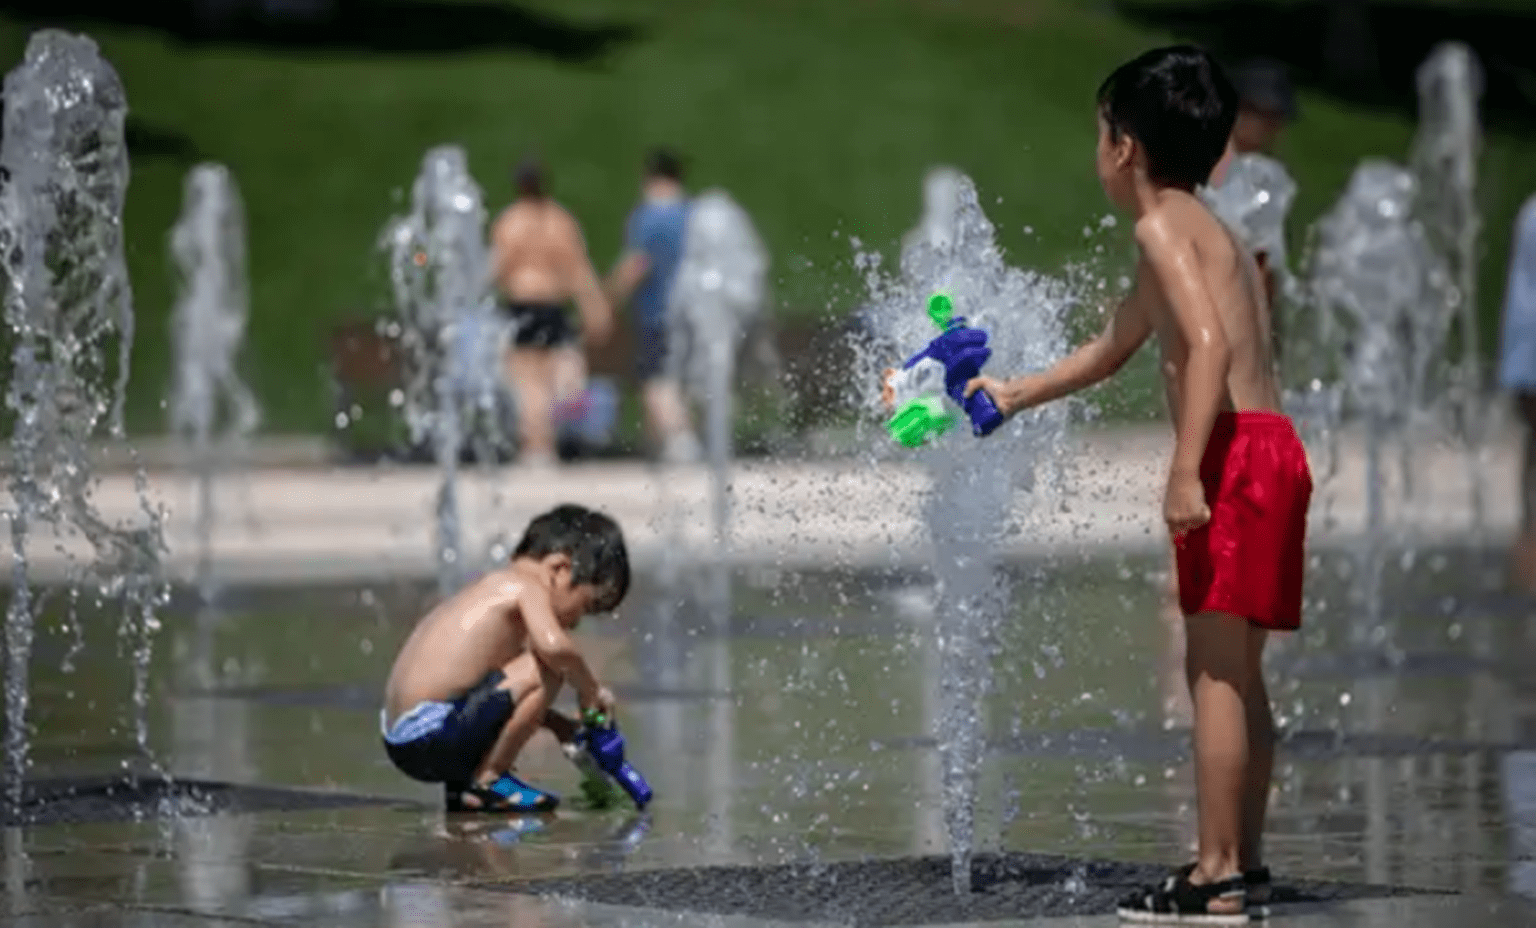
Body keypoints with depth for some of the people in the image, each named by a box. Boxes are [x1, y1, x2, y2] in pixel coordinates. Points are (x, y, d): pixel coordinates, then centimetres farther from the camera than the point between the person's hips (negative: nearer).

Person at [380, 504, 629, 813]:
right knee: (547, 669, -13)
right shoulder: (527, 587, -3)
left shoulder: (492, 588, 25)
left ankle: (460, 786, 17)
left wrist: (558, 724, 27)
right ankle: (487, 780, -6)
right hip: (433, 733, -10)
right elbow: (554, 646, -23)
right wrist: (590, 688, -5)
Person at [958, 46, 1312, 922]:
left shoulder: (1163, 225, -7)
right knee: (1237, 673, 14)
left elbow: (1210, 344, -22)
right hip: (1273, 450, 10)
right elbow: (1110, 350, 36)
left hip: (1235, 450, -10)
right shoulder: (1207, 228, 25)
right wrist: (1013, 394, 43)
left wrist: (1187, 471, -27)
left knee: (1215, 668, -9)